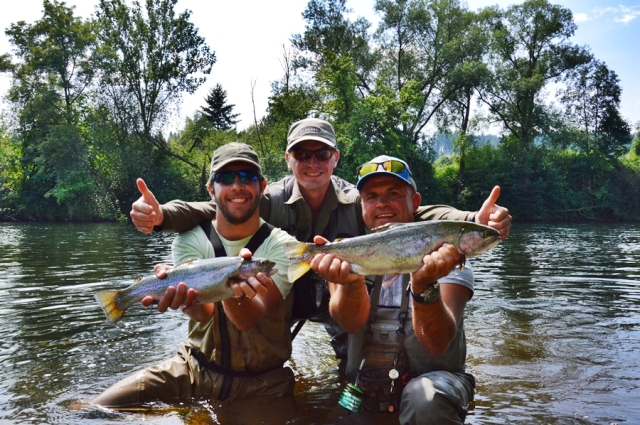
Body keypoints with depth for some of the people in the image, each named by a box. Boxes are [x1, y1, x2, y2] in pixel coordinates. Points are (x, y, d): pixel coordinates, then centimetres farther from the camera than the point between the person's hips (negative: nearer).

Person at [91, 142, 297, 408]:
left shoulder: (282, 246, -10)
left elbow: (247, 319, -24)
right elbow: (204, 312, -20)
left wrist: (234, 289, -46)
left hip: (263, 382, -1)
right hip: (197, 368, 2)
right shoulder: (189, 240, -4)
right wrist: (187, 298, -43)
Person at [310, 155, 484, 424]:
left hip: (431, 381, -2)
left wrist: (424, 287, -38)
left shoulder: (446, 257, -7)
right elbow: (351, 323, -17)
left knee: (427, 398, -32)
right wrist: (350, 281, -37)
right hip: (362, 390, 3)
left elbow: (437, 343, -20)